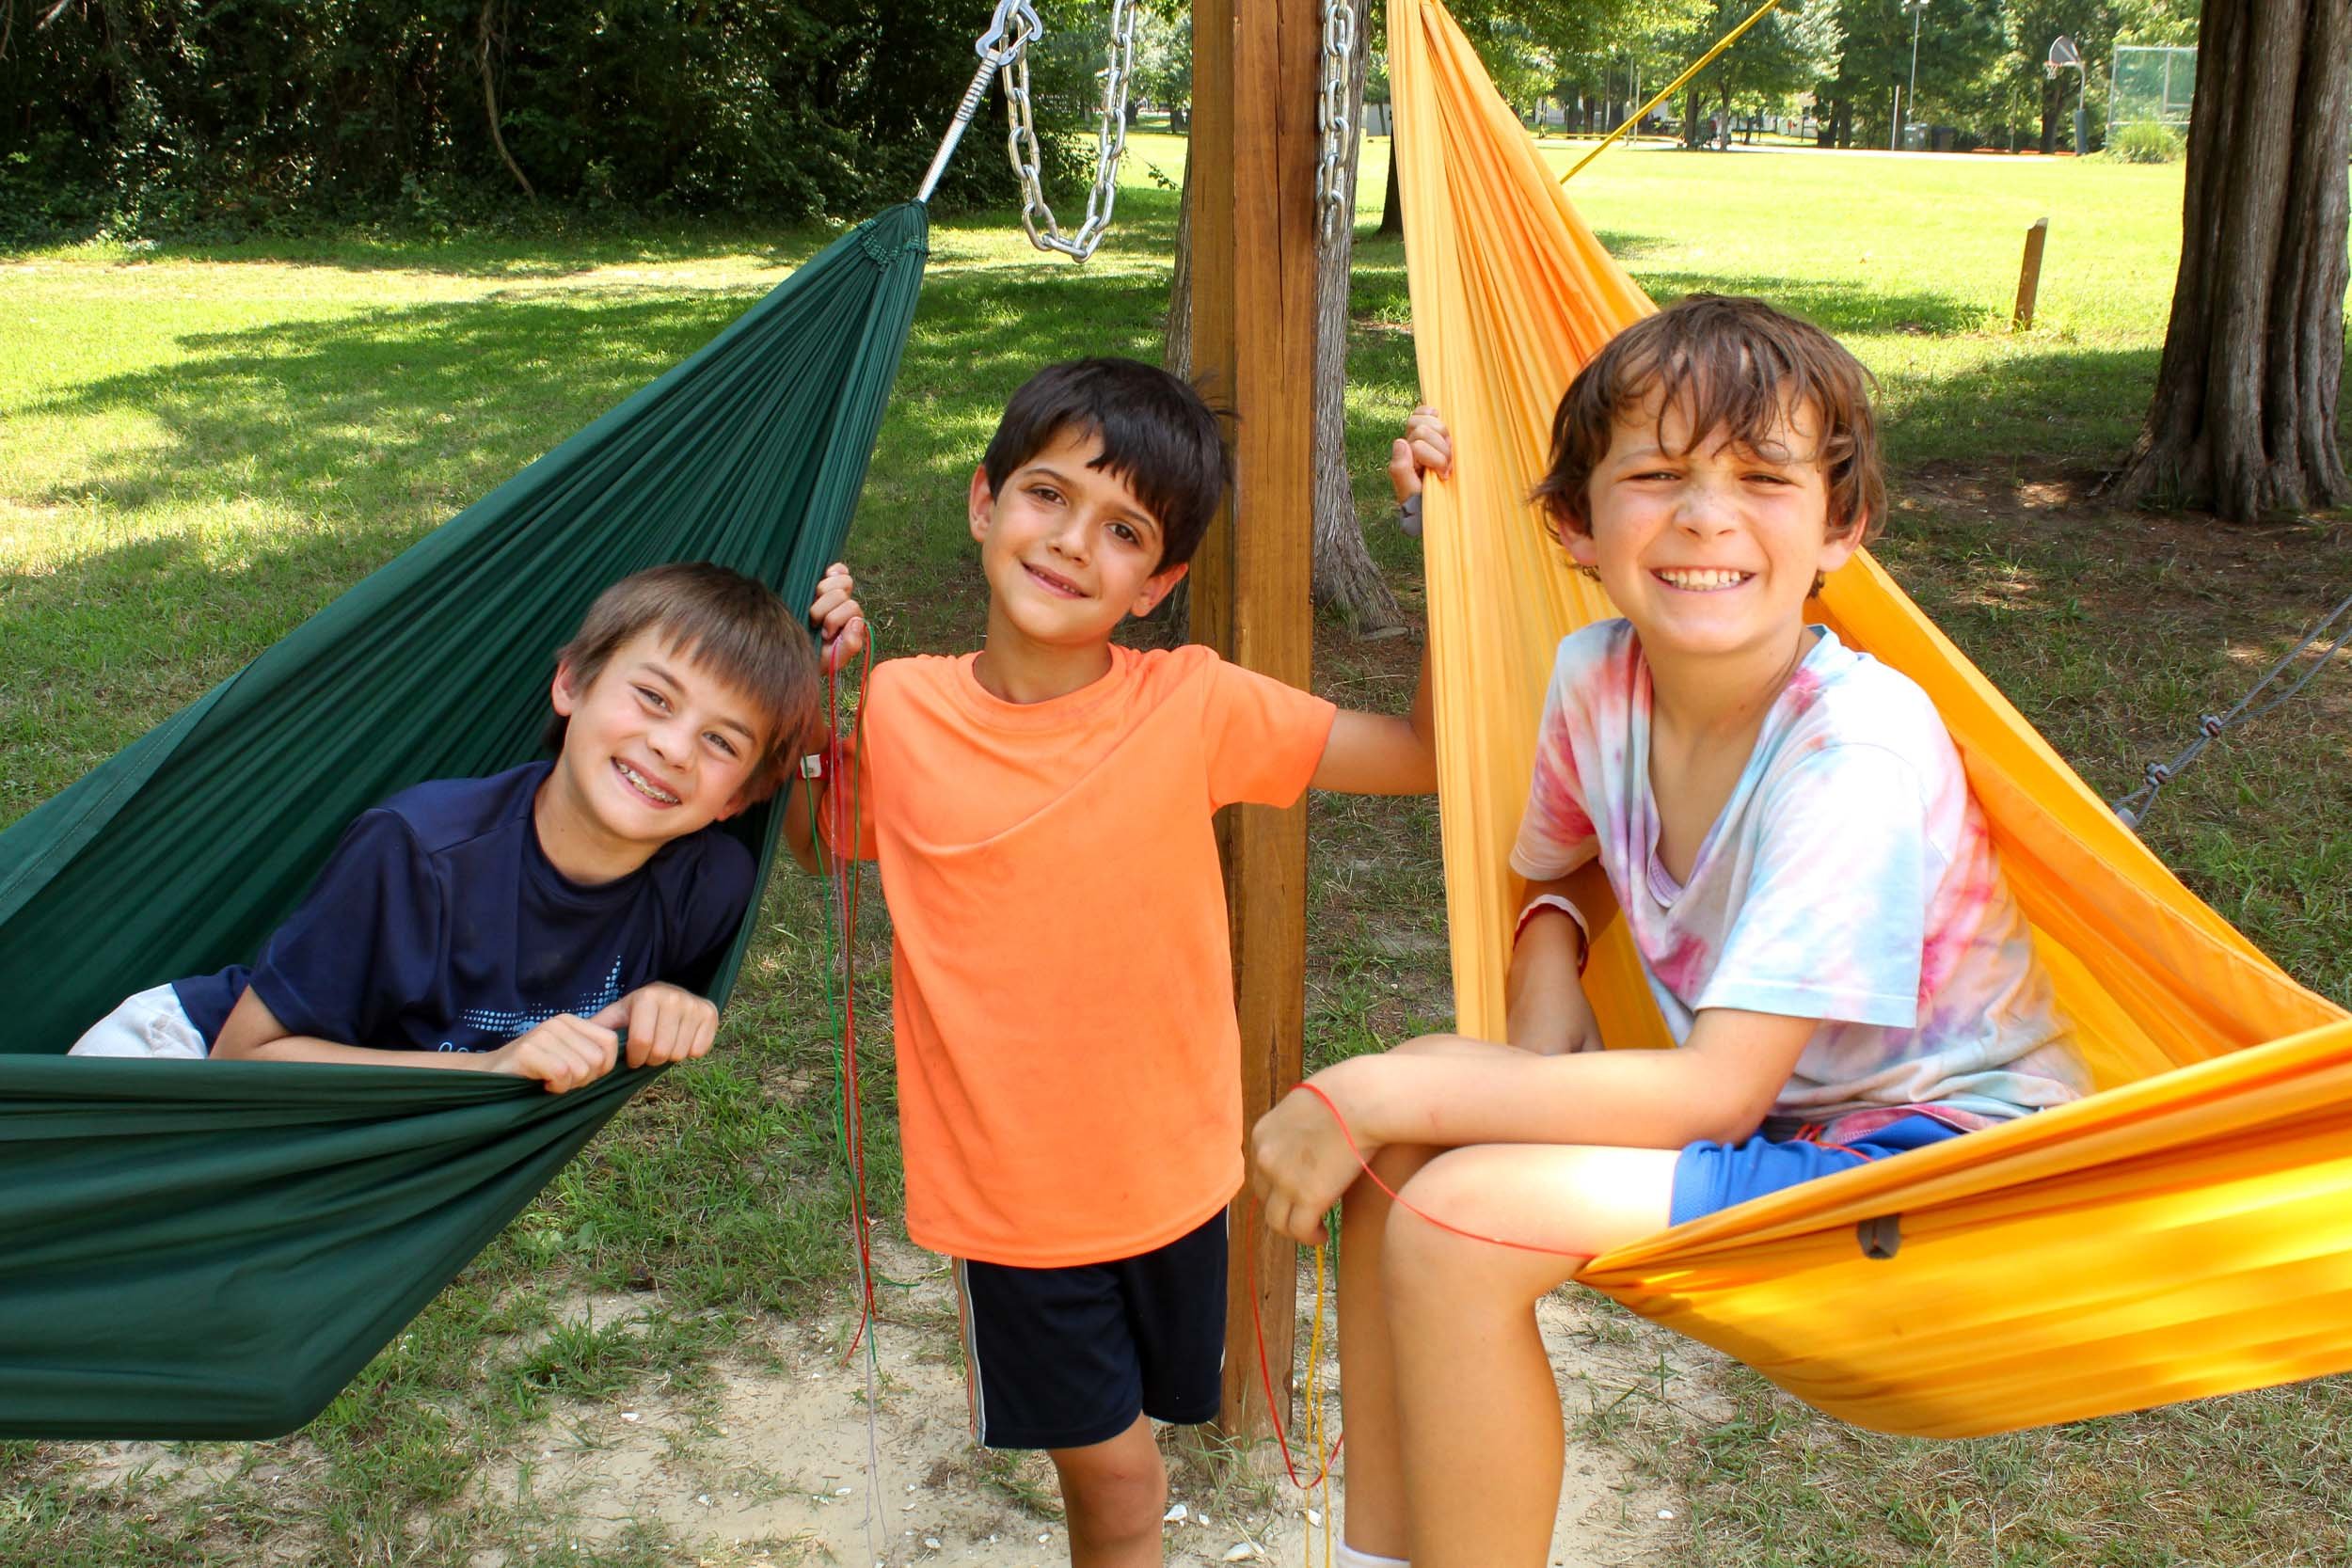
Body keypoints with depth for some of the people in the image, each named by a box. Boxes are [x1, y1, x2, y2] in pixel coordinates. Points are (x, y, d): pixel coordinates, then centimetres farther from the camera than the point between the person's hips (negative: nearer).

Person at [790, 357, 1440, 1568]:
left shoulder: (1193, 707, -14)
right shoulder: (897, 712, -11)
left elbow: (1428, 755, -11)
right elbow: (814, 844, 7)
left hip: (1171, 1169, 1)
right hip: (1007, 1183, 0)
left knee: (1116, 1459, 21)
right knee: (1112, 1467, 13)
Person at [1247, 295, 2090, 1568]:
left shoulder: (1859, 753, -26)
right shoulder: (1595, 676, -6)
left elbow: (1716, 1092, -27)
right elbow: (1554, 872, 14)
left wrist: (1374, 1097, -25)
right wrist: (1546, 995, -9)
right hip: (1765, 1111, 7)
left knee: (1461, 1216, -24)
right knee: (1399, 1119, -4)